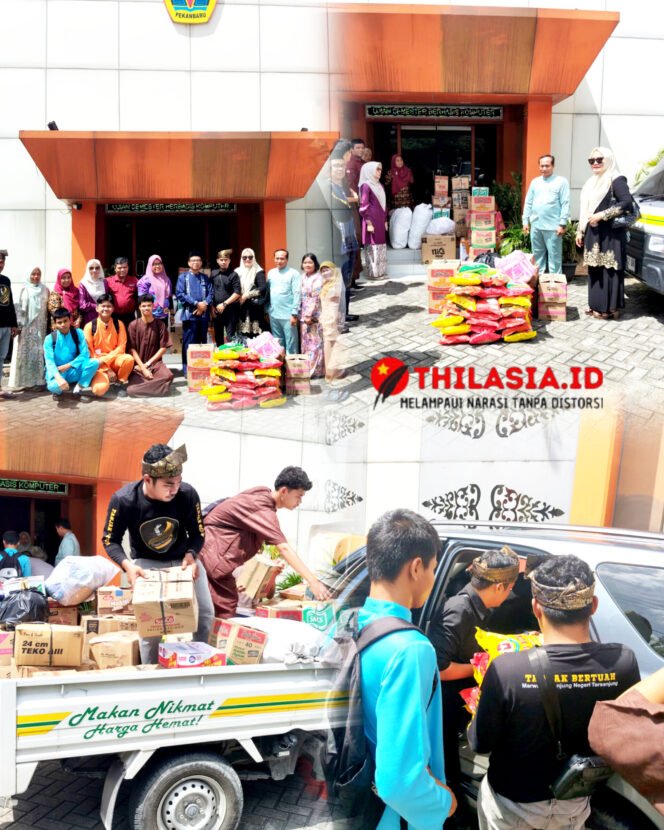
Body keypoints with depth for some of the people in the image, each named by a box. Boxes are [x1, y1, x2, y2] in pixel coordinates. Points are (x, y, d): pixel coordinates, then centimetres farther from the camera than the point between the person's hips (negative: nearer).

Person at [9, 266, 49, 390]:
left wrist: (49, 324, 5)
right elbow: (20, 308, 0)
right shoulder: (25, 289, 2)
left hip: (40, 326, 2)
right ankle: (24, 381, 2)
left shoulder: (45, 290, 8)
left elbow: (48, 308, 9)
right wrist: (19, 324, -7)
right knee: (25, 353, -1)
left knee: (39, 353, 1)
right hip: (26, 326, -1)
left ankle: (38, 380, 4)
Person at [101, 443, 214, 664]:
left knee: (204, 614, -2)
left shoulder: (188, 494, -25)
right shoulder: (123, 500, -28)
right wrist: (127, 565, -31)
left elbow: (198, 533, -9)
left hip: (183, 559, 2)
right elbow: (110, 540, -13)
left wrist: (191, 555, -30)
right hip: (147, 563, -2)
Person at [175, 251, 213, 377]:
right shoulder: (183, 277, 3)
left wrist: (205, 304, -14)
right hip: (189, 314, -3)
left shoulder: (205, 278, 14)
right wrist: (196, 303, -13)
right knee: (189, 343, -3)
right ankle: (187, 370, 0)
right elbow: (180, 294, -7)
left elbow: (210, 293, 6)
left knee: (202, 342, 9)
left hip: (204, 314, 4)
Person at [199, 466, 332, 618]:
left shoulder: (264, 494, 3)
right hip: (211, 550, -10)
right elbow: (284, 548, -33)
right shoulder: (263, 509, -26)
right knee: (225, 611, -10)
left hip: (214, 547, 10)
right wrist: (313, 581, -37)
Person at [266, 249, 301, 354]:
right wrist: (267, 311, 10)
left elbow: (297, 294, -10)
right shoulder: (271, 273, 12)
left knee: (290, 344, -2)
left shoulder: (294, 273, -5)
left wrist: (294, 314, -14)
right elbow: (267, 292, 14)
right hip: (273, 315, 6)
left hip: (288, 315, -5)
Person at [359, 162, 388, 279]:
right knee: (373, 246, -4)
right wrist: (369, 223, -17)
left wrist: (385, 220, 17)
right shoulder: (365, 186, -10)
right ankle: (374, 273, 0)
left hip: (380, 220, 8)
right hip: (372, 221, -8)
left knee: (381, 246, 10)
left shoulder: (379, 186, 15)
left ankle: (380, 272, 17)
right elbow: (364, 206, -14)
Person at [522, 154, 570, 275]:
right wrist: (526, 221, 9)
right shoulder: (535, 182, 14)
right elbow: (528, 203, 16)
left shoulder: (561, 181, -1)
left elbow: (565, 204, -6)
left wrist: (562, 224, -12)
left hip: (552, 226, -5)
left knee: (554, 257, -2)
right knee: (538, 255, 13)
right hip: (535, 226, 5)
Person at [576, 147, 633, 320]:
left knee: (609, 269, -7)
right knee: (595, 269, 9)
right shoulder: (592, 182, 18)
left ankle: (610, 308, -5)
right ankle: (596, 305, 16)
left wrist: (602, 215, -21)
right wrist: (580, 231, 17)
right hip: (593, 234, 8)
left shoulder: (616, 180, -8)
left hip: (610, 234, -8)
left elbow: (627, 202, -19)